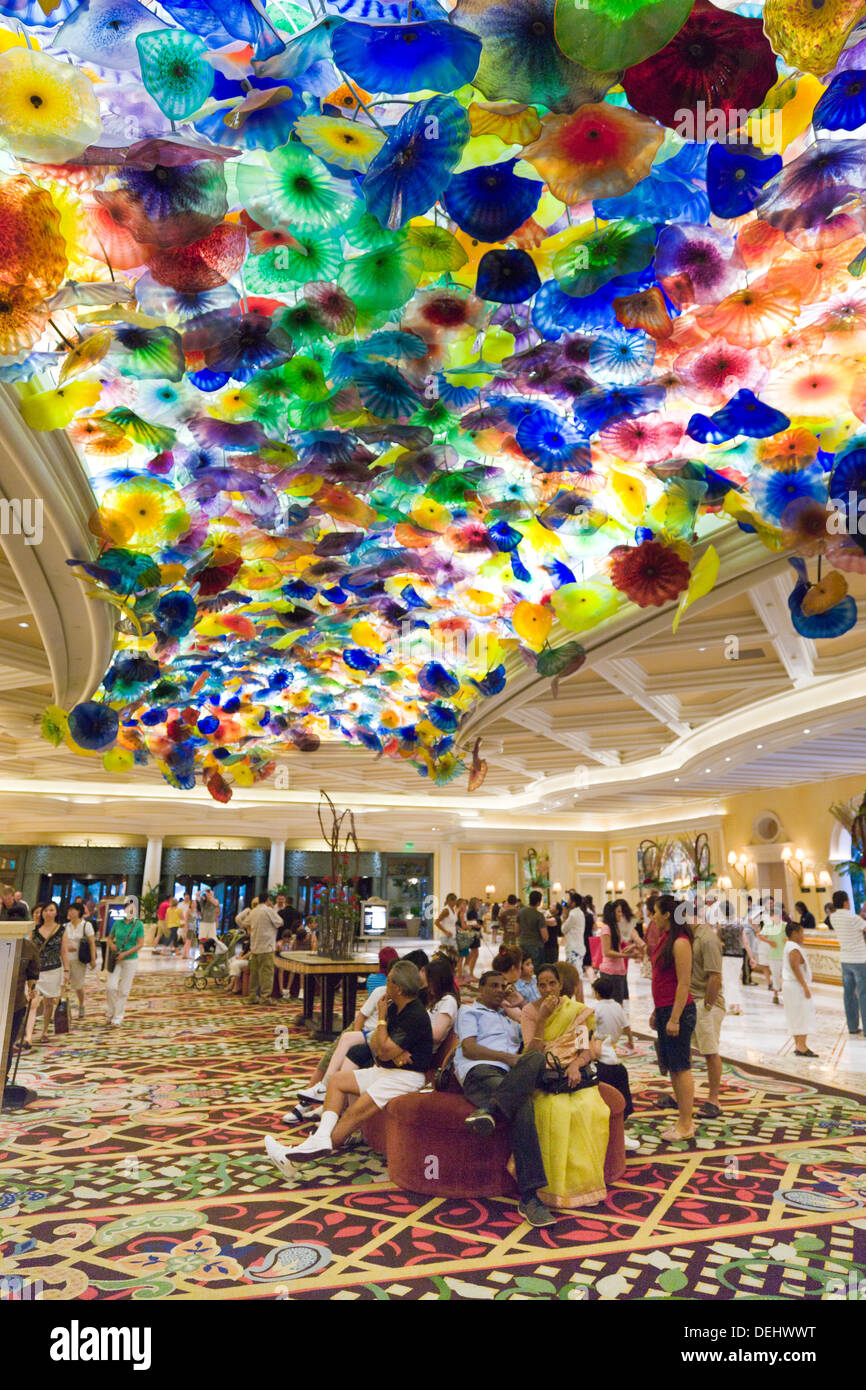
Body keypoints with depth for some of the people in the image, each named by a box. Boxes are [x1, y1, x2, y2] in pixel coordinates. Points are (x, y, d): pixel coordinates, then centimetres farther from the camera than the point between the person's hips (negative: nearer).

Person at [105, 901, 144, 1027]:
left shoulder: (138, 925, -5)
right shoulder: (117, 923, 3)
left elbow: (139, 944, -7)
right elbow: (110, 937, 15)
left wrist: (124, 954, -15)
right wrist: (111, 945, -7)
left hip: (130, 960, -2)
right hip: (116, 960, 2)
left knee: (124, 991, 1)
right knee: (110, 986, -8)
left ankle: (118, 1018, 12)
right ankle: (110, 1012, 16)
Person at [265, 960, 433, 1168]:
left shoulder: (416, 1017, -22)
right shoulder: (395, 1008, 8)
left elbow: (384, 1052, -24)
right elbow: (375, 1043, 6)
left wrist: (382, 1018, -14)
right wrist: (394, 1053, -15)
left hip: (407, 1075, -10)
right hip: (385, 1070, 10)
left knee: (356, 1111, -23)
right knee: (337, 1079, 1)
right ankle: (321, 1138, -14)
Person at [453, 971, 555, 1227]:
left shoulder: (510, 1019, 39)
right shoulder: (469, 1011, 21)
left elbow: (535, 1044, 29)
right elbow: (469, 1048, 3)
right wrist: (508, 1057, -6)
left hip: (511, 1076, 4)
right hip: (478, 1071, -4)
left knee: (536, 1058, -33)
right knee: (523, 1105, -33)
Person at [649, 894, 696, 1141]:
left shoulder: (680, 943, -17)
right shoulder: (664, 938, 11)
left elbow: (683, 984, -19)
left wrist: (674, 1018, -20)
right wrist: (656, 1011, 20)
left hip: (678, 1010, -9)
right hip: (664, 1009, 9)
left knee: (680, 1067, 0)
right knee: (671, 1065, 15)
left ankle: (686, 1125, 9)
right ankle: (684, 1118, 26)